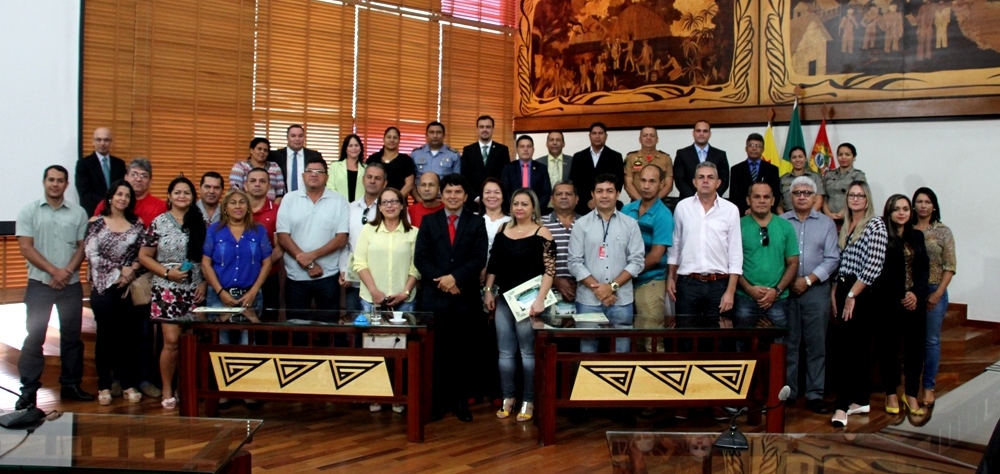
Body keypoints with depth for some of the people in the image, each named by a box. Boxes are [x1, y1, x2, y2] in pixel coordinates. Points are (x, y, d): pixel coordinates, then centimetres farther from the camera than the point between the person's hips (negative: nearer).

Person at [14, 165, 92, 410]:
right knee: (34, 337, 0)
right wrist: (54, 271, -13)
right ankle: (28, 389, 7)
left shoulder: (78, 213, 6)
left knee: (71, 336, 8)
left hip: (71, 285, 2)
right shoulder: (28, 211, 1)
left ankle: (71, 385, 17)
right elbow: (26, 248, -5)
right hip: (39, 284, -2)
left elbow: (82, 247, 5)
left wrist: (67, 272, -11)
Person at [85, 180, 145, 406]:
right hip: (103, 286, -2)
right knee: (106, 336, 3)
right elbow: (92, 254, -6)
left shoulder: (136, 225, 8)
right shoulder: (96, 223, 2)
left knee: (130, 336, 3)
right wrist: (119, 271, -10)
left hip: (129, 287, 2)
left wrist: (131, 270, -13)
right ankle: (104, 386, 11)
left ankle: (130, 384, 11)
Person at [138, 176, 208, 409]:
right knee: (172, 341, -6)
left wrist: (205, 283, -2)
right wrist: (167, 272, -10)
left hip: (194, 291, 2)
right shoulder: (159, 223, 1)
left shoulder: (201, 223, 6)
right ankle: (167, 391, 8)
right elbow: (144, 256, 2)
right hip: (167, 291, -2)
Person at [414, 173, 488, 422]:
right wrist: (442, 281, -11)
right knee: (437, 351, 4)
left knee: (463, 352, 4)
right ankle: (438, 400, 11)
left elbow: (479, 259, -4)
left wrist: (455, 277, -15)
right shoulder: (429, 221, 9)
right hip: (435, 296, 1)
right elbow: (420, 258, 1)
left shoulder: (476, 223, 6)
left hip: (466, 297, 0)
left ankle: (461, 401, 11)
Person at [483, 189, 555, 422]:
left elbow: (549, 270, -11)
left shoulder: (542, 234, -6)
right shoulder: (503, 231, 10)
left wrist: (540, 299, -18)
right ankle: (507, 398, 18)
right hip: (504, 298, 5)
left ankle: (528, 401, 10)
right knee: (505, 352, 9)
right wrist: (488, 291, 8)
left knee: (527, 351, 2)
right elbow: (493, 264, 14)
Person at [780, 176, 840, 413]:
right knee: (788, 343, 4)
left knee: (816, 344, 2)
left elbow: (832, 258, 1)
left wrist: (808, 280, -8)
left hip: (816, 290, 1)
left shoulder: (827, 223, 8)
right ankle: (787, 391, 12)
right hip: (785, 290, 0)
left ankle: (815, 394, 8)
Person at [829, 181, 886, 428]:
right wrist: (835, 293, 8)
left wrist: (852, 295, -14)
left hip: (862, 294, -7)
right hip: (844, 291, 7)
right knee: (857, 347, 11)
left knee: (852, 347, -10)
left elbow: (874, 264, -15)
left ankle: (842, 405, -10)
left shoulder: (875, 224, -7)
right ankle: (861, 400, 18)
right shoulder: (845, 226, 15)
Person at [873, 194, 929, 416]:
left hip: (915, 301, 4)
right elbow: (881, 273, -9)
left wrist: (916, 294, -6)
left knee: (915, 346, 3)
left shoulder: (917, 236, 12)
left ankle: (911, 394, 13)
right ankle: (891, 393, 14)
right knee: (889, 346, 4)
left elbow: (924, 268, 8)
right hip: (890, 302, -4)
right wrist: (901, 296, -11)